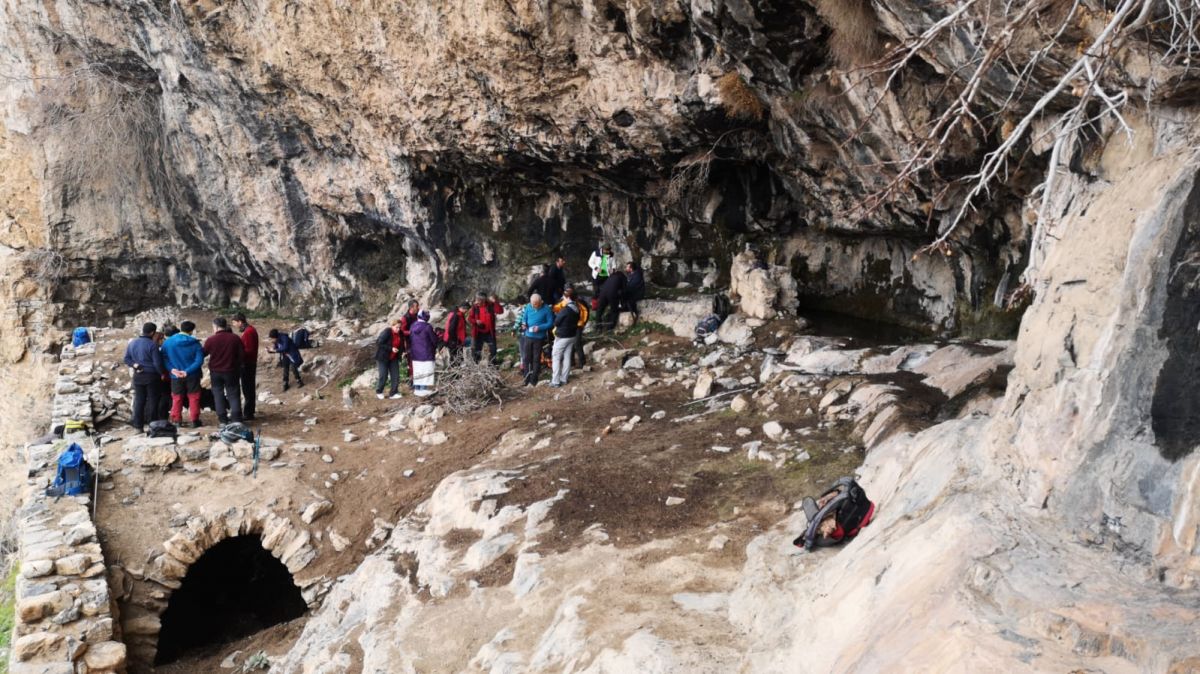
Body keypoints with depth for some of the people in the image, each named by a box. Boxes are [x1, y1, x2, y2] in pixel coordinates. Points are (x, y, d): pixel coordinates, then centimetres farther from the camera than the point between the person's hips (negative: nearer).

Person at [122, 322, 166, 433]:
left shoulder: (132, 343, 5)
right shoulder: (152, 345, -15)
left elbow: (126, 359, 9)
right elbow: (157, 363, -13)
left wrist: (134, 365, 1)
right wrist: (162, 373, 0)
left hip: (137, 376, 5)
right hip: (151, 375, -5)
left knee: (139, 400, 8)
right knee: (152, 400, 3)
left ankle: (139, 426, 7)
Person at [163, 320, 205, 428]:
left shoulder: (168, 342, -5)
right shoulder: (195, 343, -10)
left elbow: (164, 358, -6)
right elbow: (199, 360, -16)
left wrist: (172, 369, -12)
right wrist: (187, 371, -17)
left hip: (176, 376, 1)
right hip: (192, 375, -1)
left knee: (177, 398, 13)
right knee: (193, 398, 8)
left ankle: (176, 420, 16)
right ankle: (195, 420, 9)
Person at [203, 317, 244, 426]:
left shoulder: (211, 339, -10)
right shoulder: (234, 338, -7)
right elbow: (242, 354, -4)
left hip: (215, 371, 0)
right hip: (231, 371, 0)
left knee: (218, 394, 11)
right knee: (233, 394, 6)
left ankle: (222, 419, 9)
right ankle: (236, 419, -2)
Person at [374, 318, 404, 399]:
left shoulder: (400, 334, -3)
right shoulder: (386, 332, -22)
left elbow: (401, 345, 12)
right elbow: (379, 343, -24)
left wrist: (402, 351, -10)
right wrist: (391, 349, -28)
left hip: (394, 358, 6)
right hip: (383, 357, -6)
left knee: (396, 375, 0)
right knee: (383, 375, -1)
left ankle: (394, 393, 8)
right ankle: (379, 392, 19)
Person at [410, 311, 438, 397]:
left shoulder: (413, 326, 2)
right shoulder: (427, 327, -16)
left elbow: (410, 339, 11)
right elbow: (434, 340, -8)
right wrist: (435, 348, 12)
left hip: (415, 354, 6)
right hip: (426, 354, -6)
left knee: (417, 372, 12)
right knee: (426, 372, -2)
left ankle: (417, 389, 17)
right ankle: (425, 390, -4)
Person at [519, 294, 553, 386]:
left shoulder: (546, 309, -14)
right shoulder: (528, 307, -4)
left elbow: (550, 323, -10)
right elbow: (524, 317, 9)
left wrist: (539, 327, -23)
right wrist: (524, 323, -13)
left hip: (539, 337, -3)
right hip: (528, 336, 3)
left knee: (536, 359, 6)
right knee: (526, 358, 6)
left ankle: (534, 380, 16)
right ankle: (527, 378, 19)